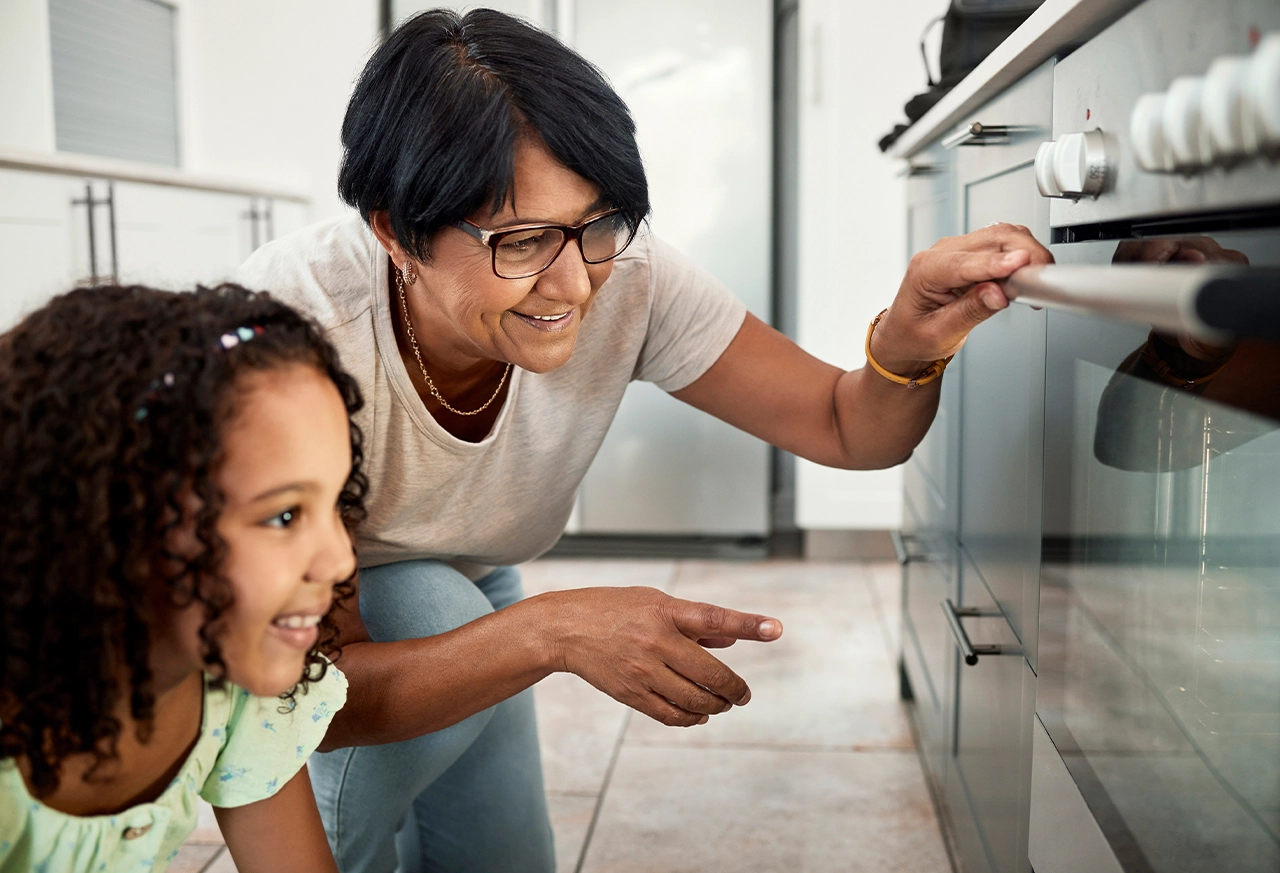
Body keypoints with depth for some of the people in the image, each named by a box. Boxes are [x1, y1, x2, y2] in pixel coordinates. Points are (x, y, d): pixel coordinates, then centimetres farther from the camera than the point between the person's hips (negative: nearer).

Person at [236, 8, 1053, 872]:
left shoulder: (625, 278, -29)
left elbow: (850, 428, -23)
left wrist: (911, 338, -46)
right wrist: (550, 632, -52)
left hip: (463, 588, 4)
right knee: (434, 609, -33)